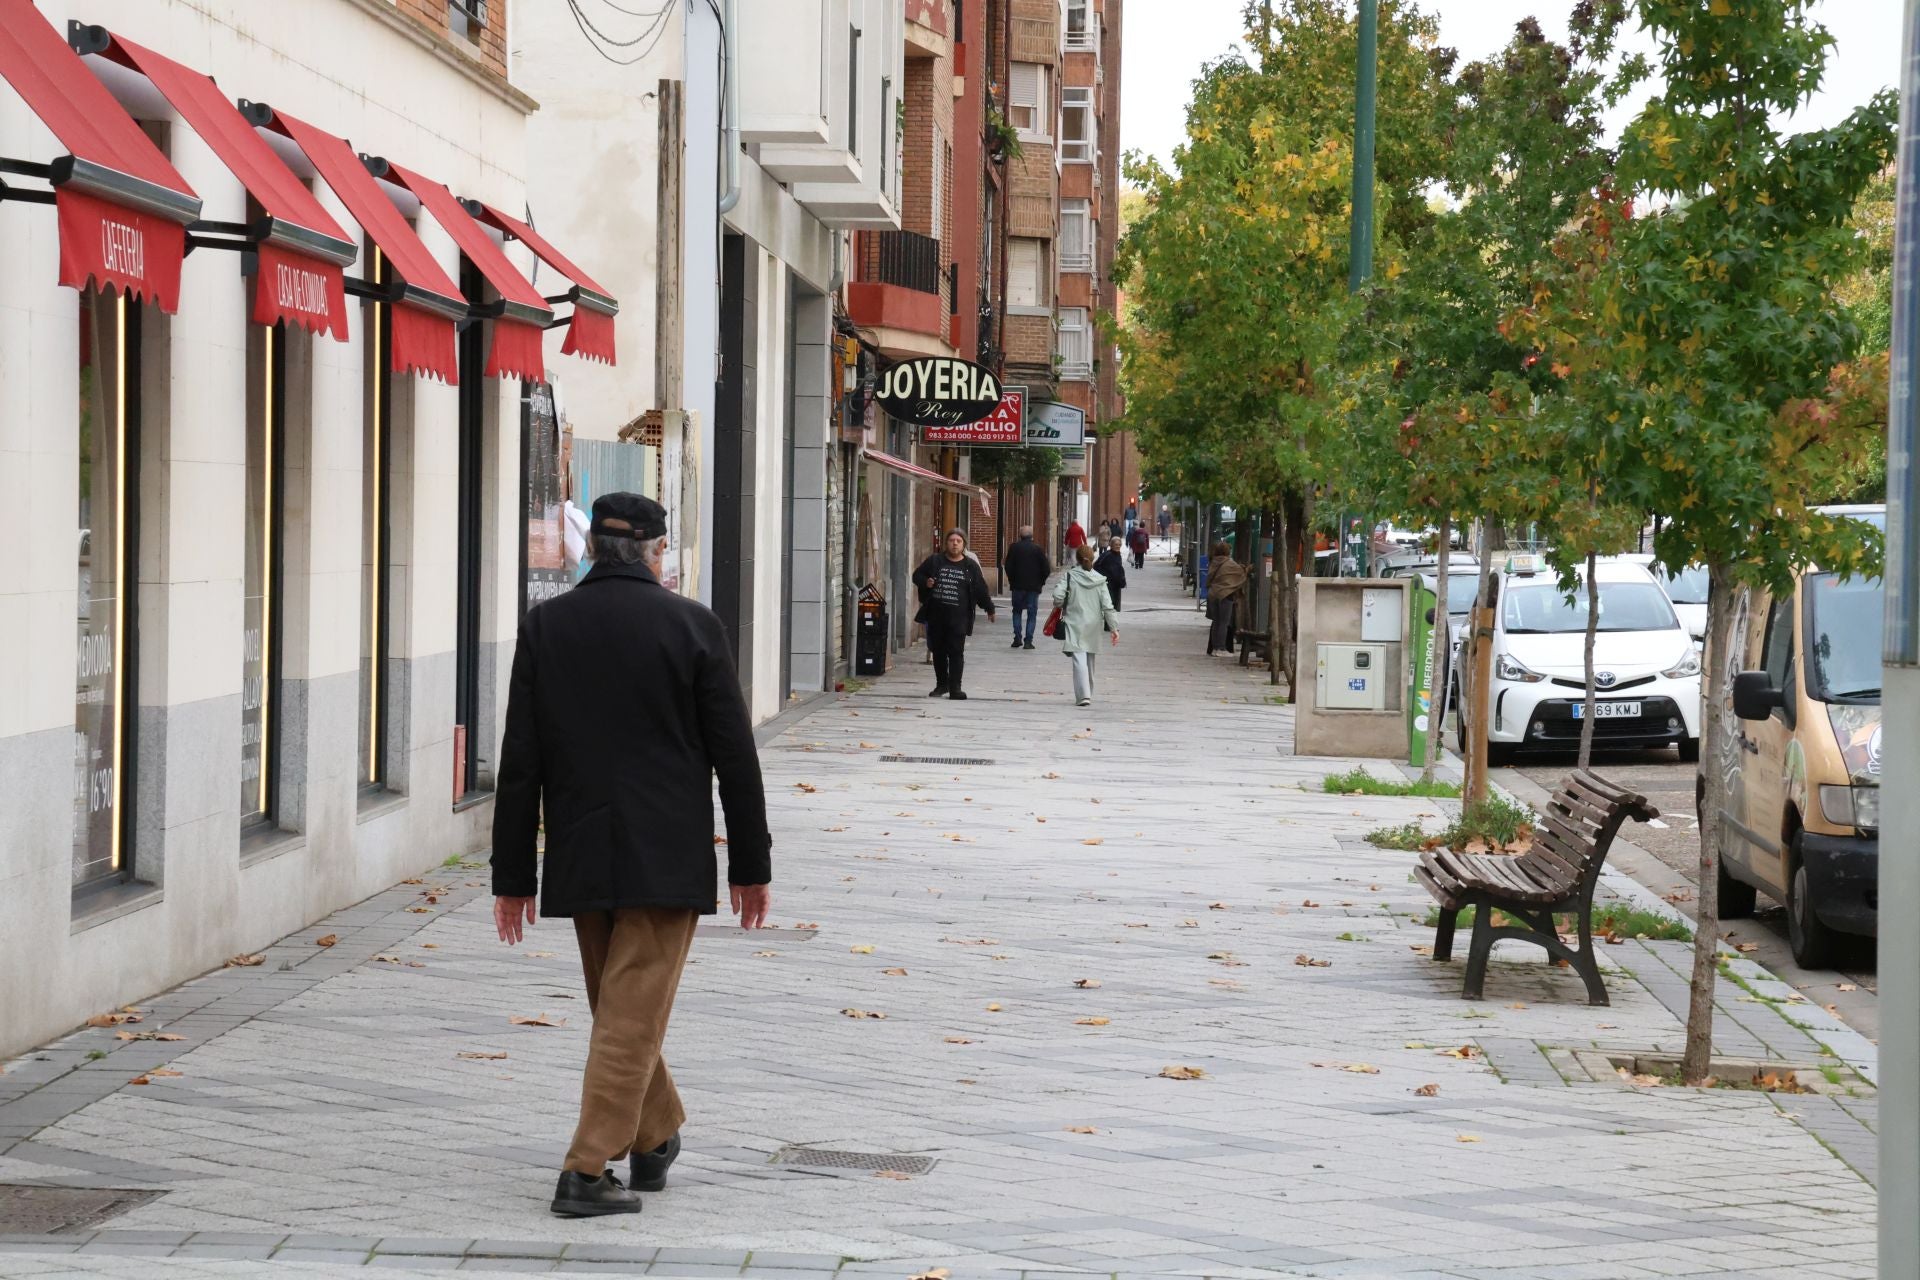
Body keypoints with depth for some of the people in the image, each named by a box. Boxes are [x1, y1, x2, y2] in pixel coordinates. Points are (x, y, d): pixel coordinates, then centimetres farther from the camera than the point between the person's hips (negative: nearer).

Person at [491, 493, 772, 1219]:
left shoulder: (545, 627, 0)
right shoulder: (692, 627, -6)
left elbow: (520, 762, -1)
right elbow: (734, 756, -4)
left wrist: (513, 875, 5)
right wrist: (751, 864, 5)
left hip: (581, 859, 3)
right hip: (668, 859, -3)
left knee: (621, 1006, 19)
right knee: (633, 1016, -1)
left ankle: (655, 1140, 33)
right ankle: (587, 1173, -5)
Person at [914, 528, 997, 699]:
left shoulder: (971, 566, 6)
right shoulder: (934, 561, 8)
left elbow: (981, 589, 10)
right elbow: (917, 575, 15)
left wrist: (989, 608, 12)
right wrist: (925, 582, -7)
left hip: (958, 616, -2)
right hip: (936, 614, 2)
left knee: (956, 652, -9)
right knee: (938, 651, 11)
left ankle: (955, 688, -8)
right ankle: (941, 684, 26)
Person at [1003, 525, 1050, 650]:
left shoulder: (1014, 548, -3)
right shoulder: (1037, 548, -5)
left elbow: (1008, 566, -3)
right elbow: (1046, 569, -5)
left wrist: (1011, 580, 10)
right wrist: (1041, 581, 10)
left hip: (1018, 585, 1)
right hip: (1034, 586, -1)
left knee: (1017, 611, 15)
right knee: (1032, 613, 5)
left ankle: (1017, 638, 5)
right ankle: (1028, 641, -1)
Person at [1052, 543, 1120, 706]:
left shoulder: (1070, 576, -6)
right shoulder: (1099, 579, 1)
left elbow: (1058, 596, -17)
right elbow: (1107, 605, -2)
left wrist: (1062, 607, 6)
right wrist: (1114, 628, -2)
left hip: (1075, 624, -3)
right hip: (1094, 625, 3)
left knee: (1079, 659, -9)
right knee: (1090, 660, 18)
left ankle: (1083, 695, -22)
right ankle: (1088, 693, 29)